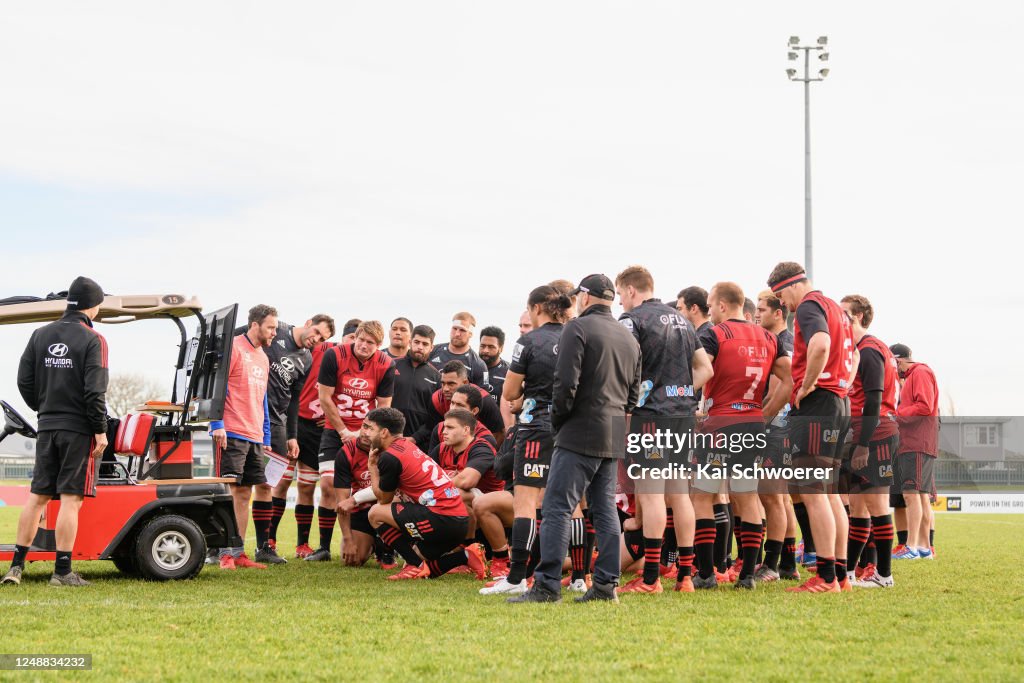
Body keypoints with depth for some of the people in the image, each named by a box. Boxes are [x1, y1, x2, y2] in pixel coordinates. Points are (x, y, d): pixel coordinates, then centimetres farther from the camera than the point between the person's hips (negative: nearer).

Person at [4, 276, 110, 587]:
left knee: (37, 496, 12)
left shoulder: (40, 335, 9)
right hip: (78, 428, -6)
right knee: (71, 498, -4)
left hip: (47, 427, 6)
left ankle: (17, 565, 13)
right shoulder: (92, 340, -9)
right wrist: (100, 430, -9)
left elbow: (24, 380, 9)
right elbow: (94, 391, -15)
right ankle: (62, 572, -4)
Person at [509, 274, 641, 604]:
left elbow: (566, 383, -15)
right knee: (604, 508, 11)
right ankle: (607, 583, 9)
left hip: (581, 433, -8)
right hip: (614, 439, 8)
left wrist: (557, 421, -2)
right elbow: (634, 393, 19)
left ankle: (547, 584, -11)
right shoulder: (629, 338, 17)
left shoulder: (577, 329, -7)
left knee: (558, 507, -7)